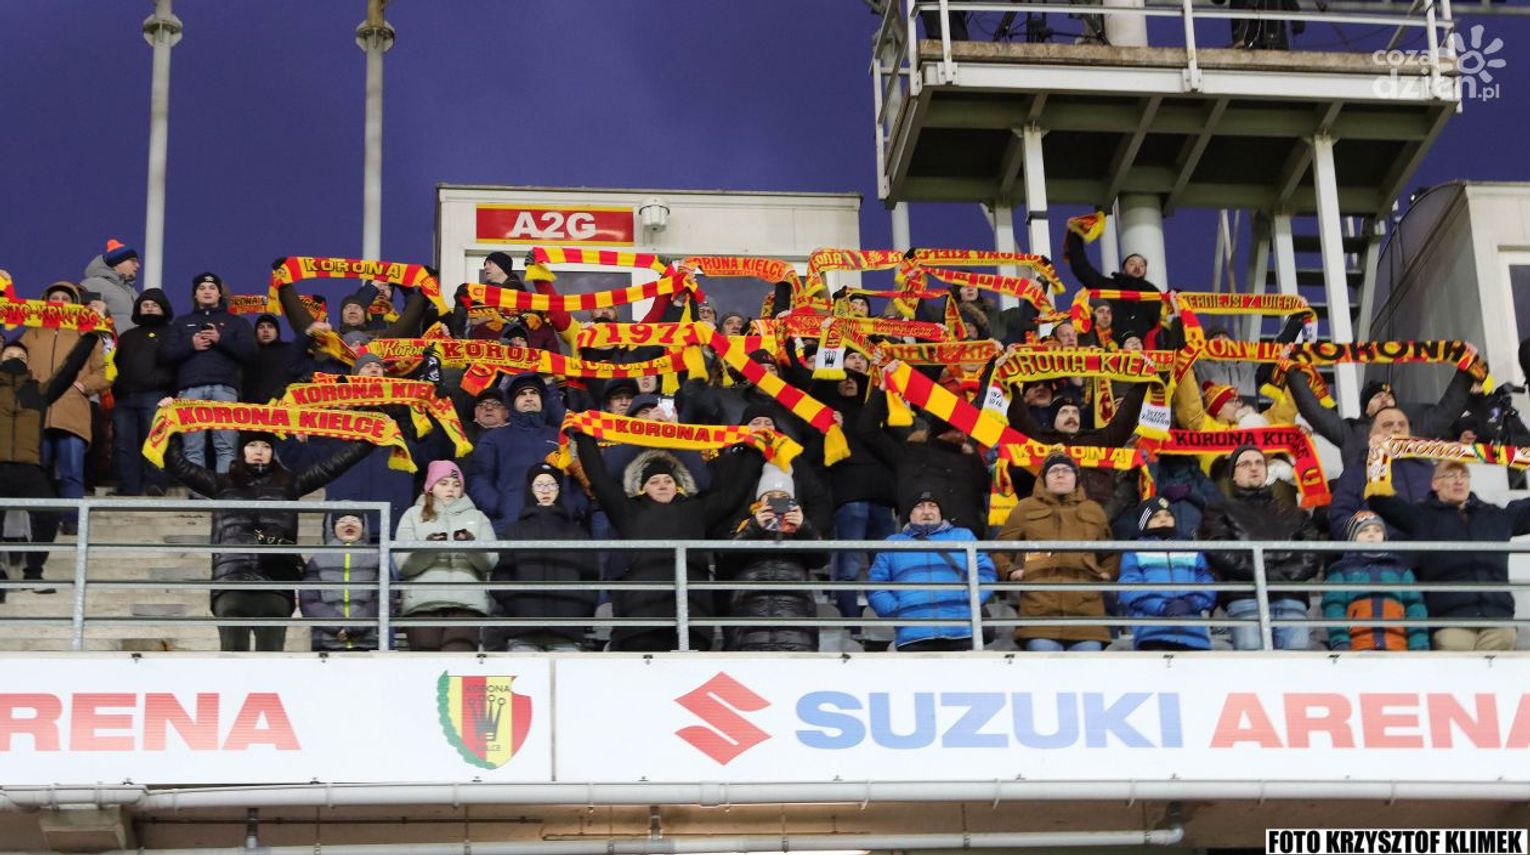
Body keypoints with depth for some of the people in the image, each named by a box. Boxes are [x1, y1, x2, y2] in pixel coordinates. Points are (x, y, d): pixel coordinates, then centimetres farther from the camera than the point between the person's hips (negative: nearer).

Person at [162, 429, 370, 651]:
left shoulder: (288, 484, 20)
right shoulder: (223, 484, 20)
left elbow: (334, 464, 19)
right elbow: (177, 464, 18)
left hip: (276, 585, 0)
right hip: (231, 583, 0)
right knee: (233, 652, -11)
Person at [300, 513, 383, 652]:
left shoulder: (376, 558, 11)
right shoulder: (318, 560, 13)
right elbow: (308, 600, 3)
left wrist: (355, 628, -12)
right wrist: (337, 628, -11)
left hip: (368, 643, 0)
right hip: (327, 643, 0)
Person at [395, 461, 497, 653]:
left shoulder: (477, 517, 23)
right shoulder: (413, 516, 19)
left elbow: (490, 561, 8)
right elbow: (404, 564, 7)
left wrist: (473, 547, -13)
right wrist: (426, 549, -13)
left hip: (467, 602, 0)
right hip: (422, 602, 0)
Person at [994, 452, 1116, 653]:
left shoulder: (1093, 510, 24)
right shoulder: (1026, 508, 17)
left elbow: (1110, 552, 32)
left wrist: (1107, 573, 13)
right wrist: (1010, 571, 1)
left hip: (1086, 610, 2)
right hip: (1040, 610, -2)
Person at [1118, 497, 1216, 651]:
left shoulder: (1193, 553, 26)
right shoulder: (1135, 554, 16)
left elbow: (1207, 585, 12)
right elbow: (1130, 589, 1)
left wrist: (1190, 603, -10)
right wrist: (1162, 607, -16)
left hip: (1194, 635, 3)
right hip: (1152, 633, -3)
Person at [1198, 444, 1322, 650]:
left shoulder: (1292, 512, 30)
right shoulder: (1221, 511, 22)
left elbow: (1312, 555, 14)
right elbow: (1220, 554, 2)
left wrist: (1284, 574, -6)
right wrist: (1267, 573, -6)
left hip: (1292, 601, 2)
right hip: (1247, 600, -2)